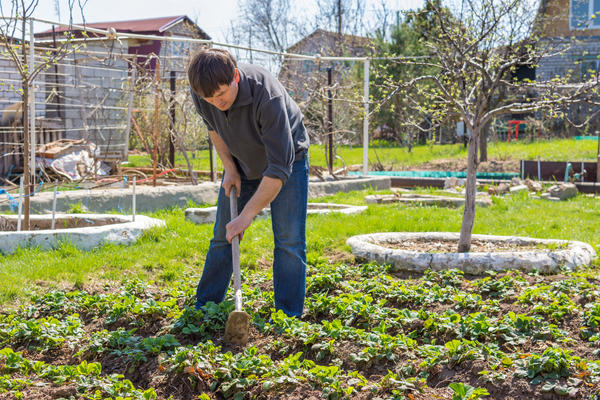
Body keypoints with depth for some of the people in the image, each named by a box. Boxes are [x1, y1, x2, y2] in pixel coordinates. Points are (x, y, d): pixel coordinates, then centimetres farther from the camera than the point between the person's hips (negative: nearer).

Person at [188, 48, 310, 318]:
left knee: (289, 242, -10)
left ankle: (288, 318, -2)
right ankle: (203, 309, 18)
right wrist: (229, 168, -6)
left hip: (287, 159, -4)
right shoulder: (201, 92, -23)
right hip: (242, 163, 5)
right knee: (222, 237, 6)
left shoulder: (268, 96, -40)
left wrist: (246, 217, -38)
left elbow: (279, 168, -39)